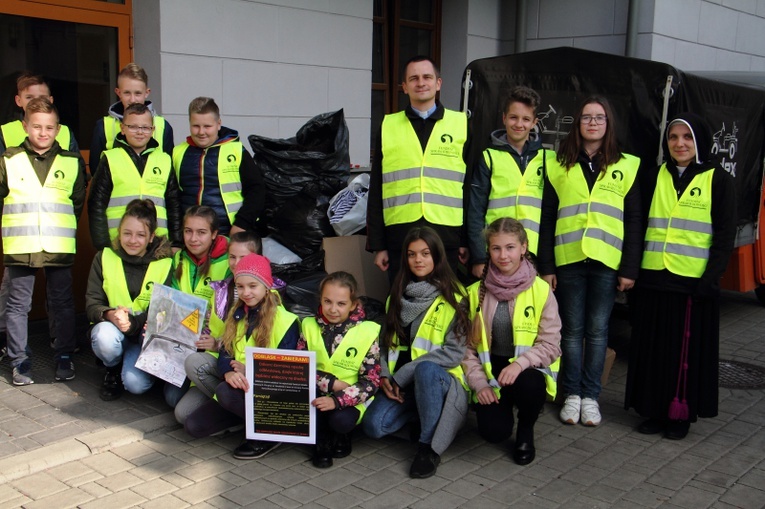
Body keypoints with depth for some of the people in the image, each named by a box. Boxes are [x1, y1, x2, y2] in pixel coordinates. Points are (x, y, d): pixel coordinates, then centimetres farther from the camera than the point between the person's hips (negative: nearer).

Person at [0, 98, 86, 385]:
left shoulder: (72, 162, 6)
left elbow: (79, 202, 13)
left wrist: (62, 227, 10)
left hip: (59, 247, 0)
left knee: (62, 303, 7)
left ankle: (64, 357, 18)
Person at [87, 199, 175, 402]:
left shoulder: (165, 264, -4)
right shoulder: (104, 258, -1)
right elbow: (92, 305, -6)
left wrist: (132, 321, -31)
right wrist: (111, 315, -30)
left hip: (146, 334, -1)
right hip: (110, 327, 1)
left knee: (136, 383, -26)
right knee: (105, 337, -35)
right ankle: (113, 371, -1)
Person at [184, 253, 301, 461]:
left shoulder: (284, 320, -11)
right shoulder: (236, 315, 10)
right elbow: (224, 352, 1)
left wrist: (250, 371, -25)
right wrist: (228, 373, -22)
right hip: (238, 387, 7)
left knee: (225, 391, -34)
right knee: (193, 426, -8)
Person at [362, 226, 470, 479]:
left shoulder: (453, 298, -4)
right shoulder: (398, 295, 13)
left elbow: (454, 352, -12)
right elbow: (386, 341, 16)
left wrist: (403, 375, -16)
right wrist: (385, 375, -5)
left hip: (438, 379, -4)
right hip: (400, 383, 4)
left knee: (425, 368, -39)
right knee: (373, 425, -23)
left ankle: (429, 448, -22)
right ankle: (422, 414, 7)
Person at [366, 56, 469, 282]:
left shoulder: (460, 124, 7)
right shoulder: (388, 126, 9)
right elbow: (376, 191, 9)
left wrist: (469, 240, 1)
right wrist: (377, 245, 4)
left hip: (446, 236, -1)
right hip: (399, 236, 1)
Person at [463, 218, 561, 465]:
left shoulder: (541, 290, -6)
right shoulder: (476, 292, 1)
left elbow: (550, 344, -8)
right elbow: (467, 345, 3)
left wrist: (520, 363, -24)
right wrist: (479, 383, -10)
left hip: (528, 370, -1)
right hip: (490, 369, 1)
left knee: (528, 386, -37)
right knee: (493, 431, -22)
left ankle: (526, 431, -1)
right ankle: (501, 405, 18)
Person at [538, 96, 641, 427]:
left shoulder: (627, 166, 8)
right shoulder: (559, 166, 9)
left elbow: (634, 221, 5)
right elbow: (547, 218, 6)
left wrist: (629, 268, -2)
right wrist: (545, 266, 0)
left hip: (607, 262, 0)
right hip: (568, 260, 1)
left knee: (597, 330, 5)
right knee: (572, 329, 6)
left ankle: (590, 395, 15)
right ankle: (571, 394, 16)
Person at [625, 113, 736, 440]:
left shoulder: (718, 180, 0)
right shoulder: (655, 177, 10)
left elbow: (725, 234, -3)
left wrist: (711, 277, -11)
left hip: (694, 281, -3)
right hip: (654, 279, 3)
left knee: (688, 348, 4)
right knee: (655, 347, 7)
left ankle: (682, 413, 16)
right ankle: (655, 410, 18)